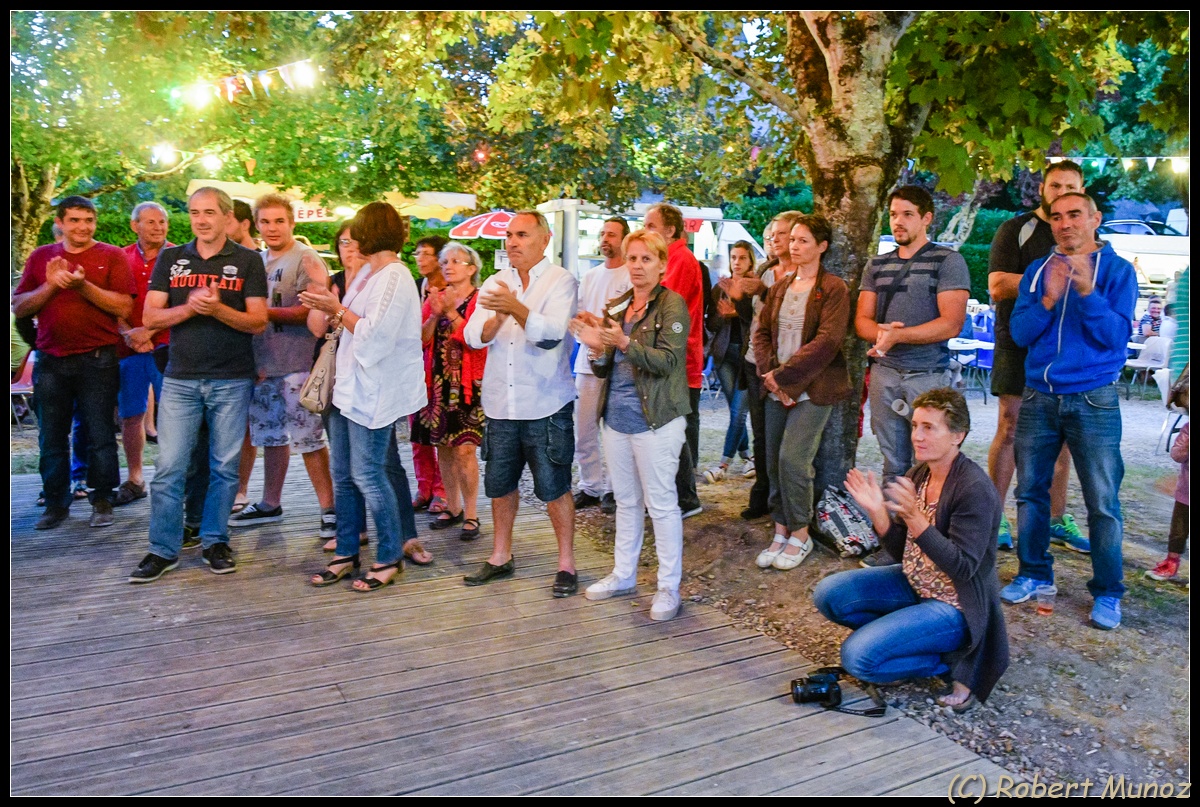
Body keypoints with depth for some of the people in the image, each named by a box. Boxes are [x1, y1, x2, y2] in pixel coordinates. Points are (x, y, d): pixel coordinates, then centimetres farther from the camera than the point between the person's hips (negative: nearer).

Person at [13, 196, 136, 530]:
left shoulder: (111, 256, 2)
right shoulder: (41, 257, 11)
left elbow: (124, 307, -9)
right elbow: (19, 308, 6)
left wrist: (83, 286, -17)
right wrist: (50, 285, -9)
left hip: (97, 360, -3)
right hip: (50, 361, 4)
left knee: (100, 436, 1)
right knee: (51, 438, 9)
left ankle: (103, 501, 13)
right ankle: (56, 503, 21)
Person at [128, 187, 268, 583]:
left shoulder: (248, 261, 3)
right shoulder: (170, 259, 9)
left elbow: (259, 321, -3)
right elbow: (150, 317, 3)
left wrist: (218, 309, -19)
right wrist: (189, 307, -14)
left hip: (232, 380, -1)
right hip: (180, 378, 2)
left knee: (224, 467, 5)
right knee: (169, 468, 0)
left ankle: (215, 542, 18)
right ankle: (163, 550, 10)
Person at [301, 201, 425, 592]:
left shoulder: (395, 278, -13)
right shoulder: (366, 274, 16)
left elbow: (374, 335, -20)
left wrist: (336, 310, -13)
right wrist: (325, 305, 0)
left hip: (374, 393, -9)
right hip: (349, 386, 9)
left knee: (369, 474, -3)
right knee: (343, 475, 13)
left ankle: (390, 558, 10)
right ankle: (346, 552, 24)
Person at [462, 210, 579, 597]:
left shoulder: (561, 281, -5)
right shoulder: (495, 283, 9)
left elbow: (551, 335, -20)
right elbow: (473, 336, -2)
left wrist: (516, 308, -35)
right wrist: (496, 319, -23)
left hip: (546, 405, -5)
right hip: (501, 403, 5)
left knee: (554, 488, 2)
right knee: (500, 484, 15)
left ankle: (566, 563, 16)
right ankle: (501, 557, 32)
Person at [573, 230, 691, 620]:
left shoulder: (672, 305, -7)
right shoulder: (616, 306, 12)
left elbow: (667, 360, -19)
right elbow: (604, 370, 12)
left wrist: (624, 343, -30)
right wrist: (596, 348, -9)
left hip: (655, 419, -6)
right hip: (616, 415, 7)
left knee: (662, 503, 1)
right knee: (626, 501, 17)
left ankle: (669, 586, 13)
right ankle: (623, 574, 30)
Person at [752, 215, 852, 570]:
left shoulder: (833, 288, -5)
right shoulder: (780, 285, 14)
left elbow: (827, 341, -15)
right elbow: (762, 332, 11)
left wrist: (782, 374, -15)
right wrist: (768, 374, -6)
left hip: (812, 388, -6)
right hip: (777, 390, 6)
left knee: (792, 459, -12)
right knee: (774, 461, 5)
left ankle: (800, 536, 6)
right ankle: (780, 533, 17)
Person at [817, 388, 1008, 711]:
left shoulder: (975, 490, -23)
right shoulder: (918, 475, -1)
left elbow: (962, 568, -26)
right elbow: (902, 551, 3)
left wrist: (915, 520, -36)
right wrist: (877, 513, -15)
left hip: (956, 605, -8)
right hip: (914, 585, 8)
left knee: (857, 656, -19)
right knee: (827, 594, -3)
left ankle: (953, 659, 0)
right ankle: (896, 635, 7)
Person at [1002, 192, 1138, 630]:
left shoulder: (1118, 270, -1)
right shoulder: (1038, 271, 8)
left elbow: (1116, 335, -11)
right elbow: (1019, 332, -1)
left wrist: (1087, 291, -24)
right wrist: (1048, 300, -17)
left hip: (1094, 400, -3)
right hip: (1040, 397, 4)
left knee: (1103, 502, -2)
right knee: (1030, 491, 9)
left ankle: (1107, 592, 10)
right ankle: (1033, 573, 24)